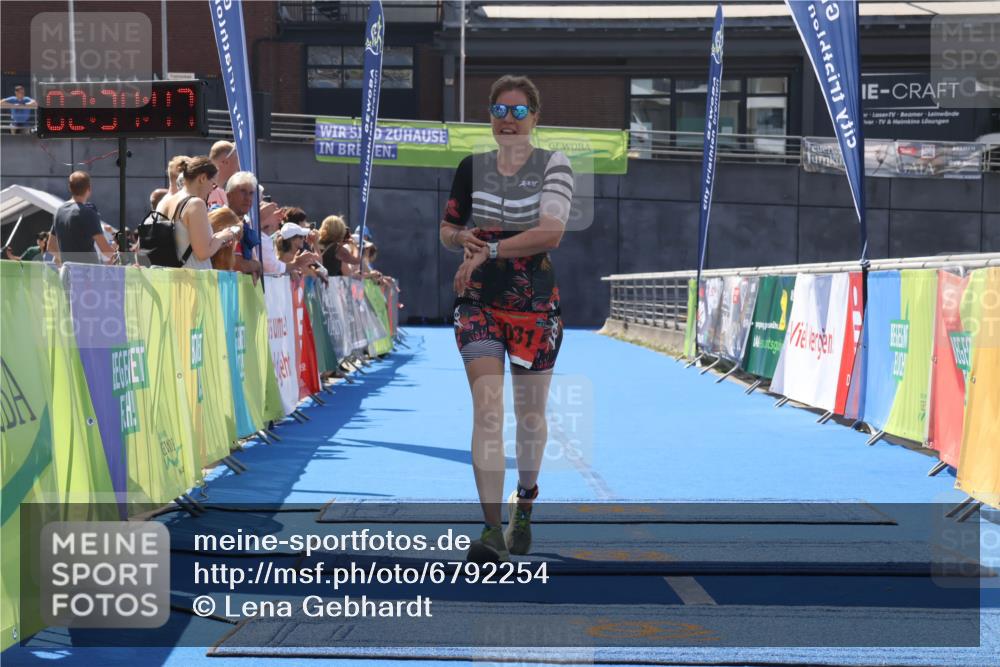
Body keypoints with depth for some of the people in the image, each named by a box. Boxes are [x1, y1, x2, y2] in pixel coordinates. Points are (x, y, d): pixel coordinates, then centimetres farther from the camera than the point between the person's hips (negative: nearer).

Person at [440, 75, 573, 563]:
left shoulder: (553, 166, -3)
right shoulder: (472, 168, 6)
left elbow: (549, 232, -16)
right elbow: (446, 230, 15)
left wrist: (487, 251, -21)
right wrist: (463, 237, -8)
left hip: (536, 306, -1)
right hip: (480, 303, 1)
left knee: (530, 414, 11)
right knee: (486, 409, -14)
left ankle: (525, 502, 39)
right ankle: (492, 531, -16)